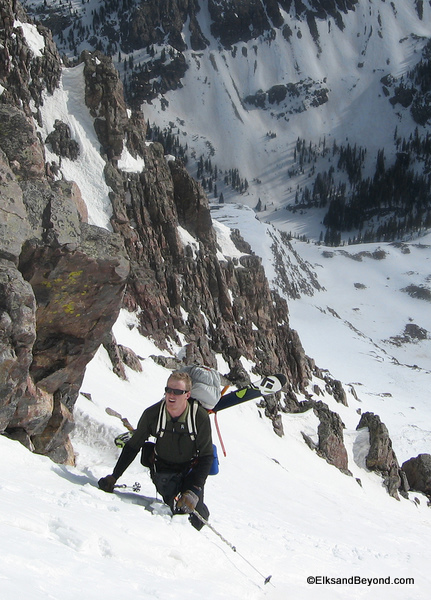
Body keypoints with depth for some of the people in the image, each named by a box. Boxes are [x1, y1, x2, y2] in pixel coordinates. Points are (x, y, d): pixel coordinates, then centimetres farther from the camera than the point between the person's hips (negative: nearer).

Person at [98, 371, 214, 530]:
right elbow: (132, 446, 0)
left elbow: (206, 457, -11)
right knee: (179, 509, -19)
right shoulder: (152, 414, -14)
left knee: (197, 518, -15)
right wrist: (114, 477, -2)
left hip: (190, 471, -1)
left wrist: (194, 491, -22)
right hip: (163, 469, 1)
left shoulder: (200, 417, -17)